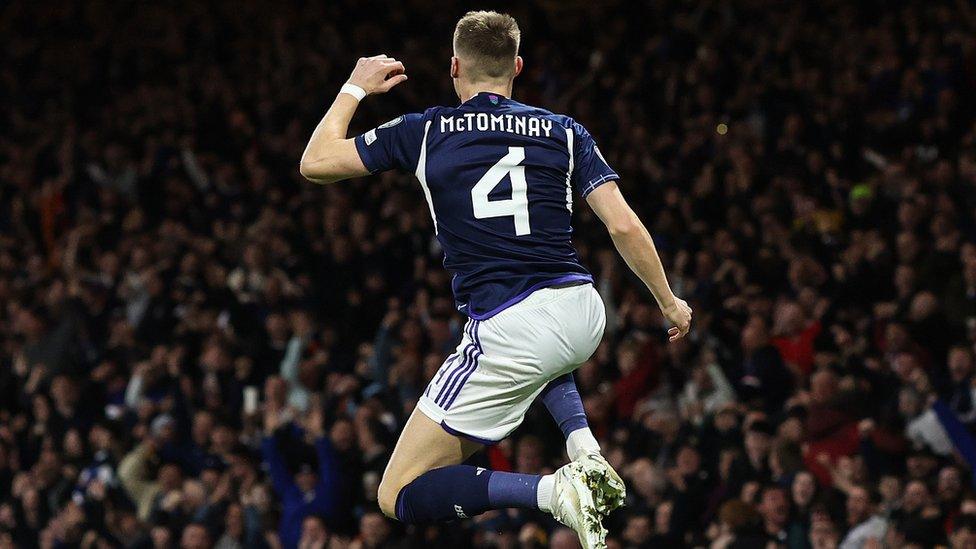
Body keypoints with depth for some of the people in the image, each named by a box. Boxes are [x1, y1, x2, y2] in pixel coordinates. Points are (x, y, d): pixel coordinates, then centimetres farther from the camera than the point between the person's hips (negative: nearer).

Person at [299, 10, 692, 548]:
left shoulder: (425, 131, 6)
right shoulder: (564, 132, 10)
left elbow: (315, 164, 13)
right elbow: (624, 226, 3)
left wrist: (356, 87, 28)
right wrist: (669, 302, 17)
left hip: (508, 331, -4)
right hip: (584, 314, 5)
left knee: (399, 496, 3)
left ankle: (553, 490, -19)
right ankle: (585, 451, 14)